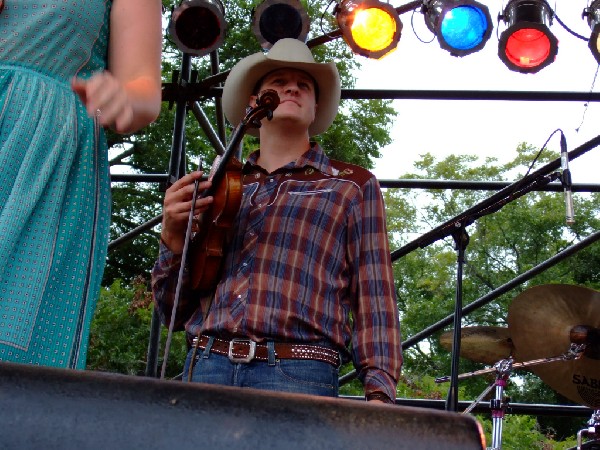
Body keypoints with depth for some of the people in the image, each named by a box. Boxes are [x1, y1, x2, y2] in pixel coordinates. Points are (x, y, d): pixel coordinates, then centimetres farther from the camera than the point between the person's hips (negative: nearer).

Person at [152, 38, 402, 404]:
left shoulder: (353, 186, 13)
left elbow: (374, 300, 4)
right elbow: (173, 313, 18)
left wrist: (380, 392, -10)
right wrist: (174, 238, 0)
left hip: (297, 375, -2)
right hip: (205, 365, 3)